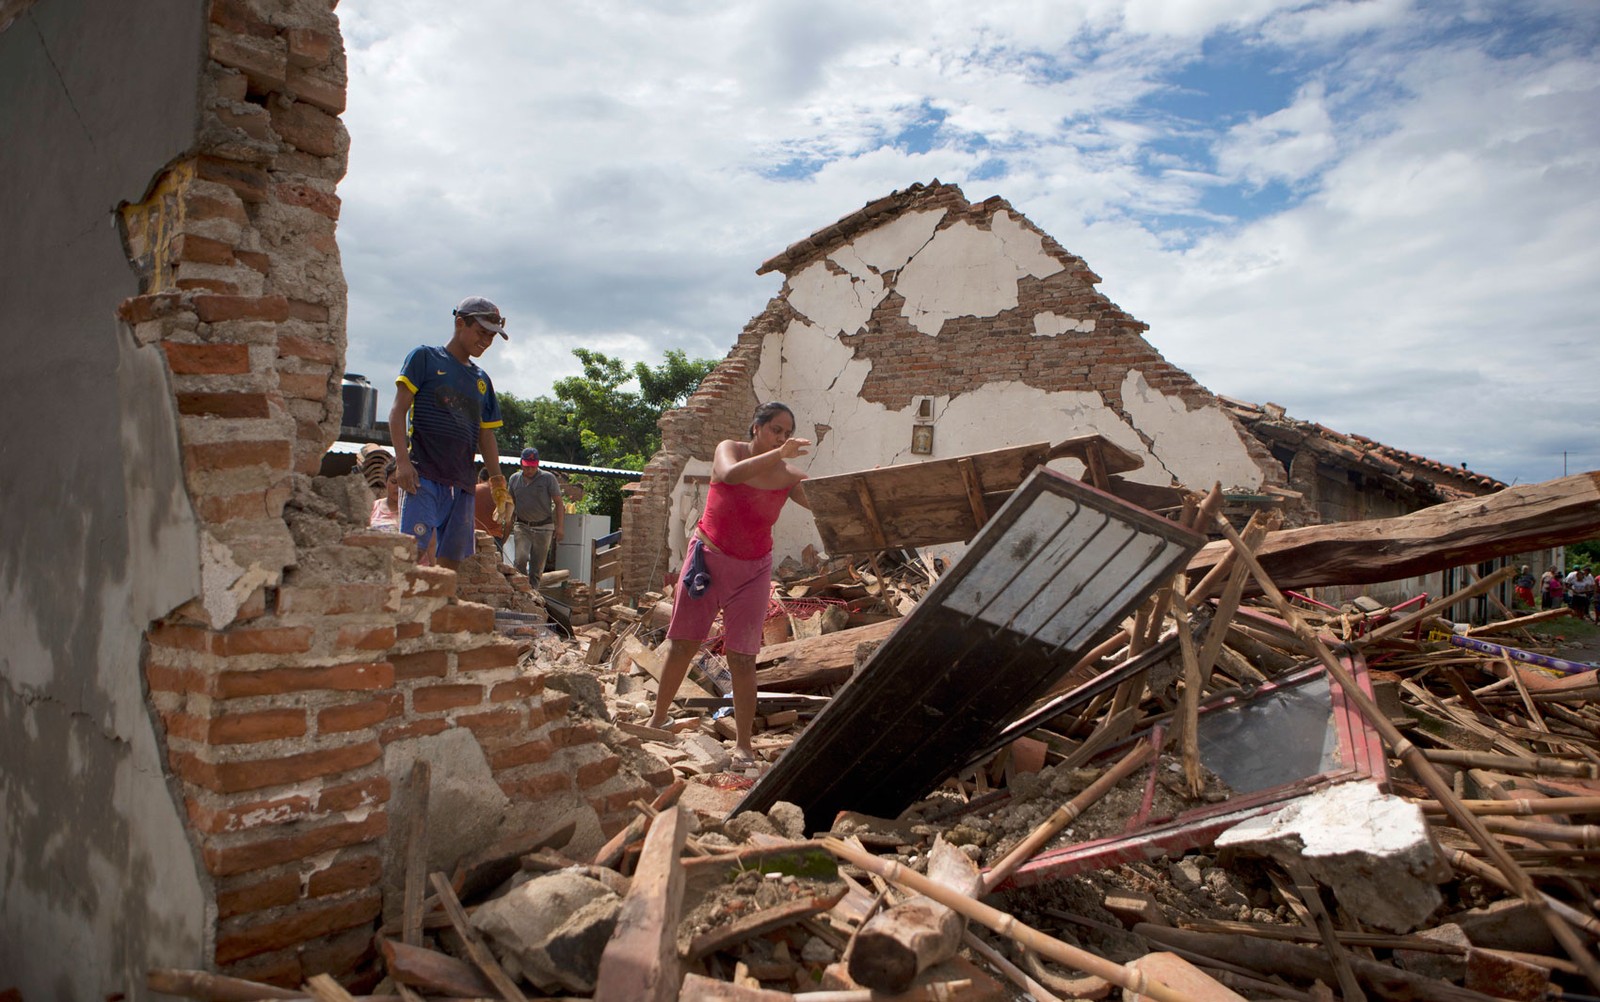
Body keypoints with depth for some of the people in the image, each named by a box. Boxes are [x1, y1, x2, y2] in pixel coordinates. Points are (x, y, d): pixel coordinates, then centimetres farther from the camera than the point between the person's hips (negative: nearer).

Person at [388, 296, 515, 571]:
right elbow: (398, 410, -2)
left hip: (462, 483, 6)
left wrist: (498, 483, 15)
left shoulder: (482, 380, 20)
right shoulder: (425, 358, 5)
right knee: (414, 549, -17)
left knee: (453, 558, 2)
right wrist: (402, 459, -13)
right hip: (423, 476, -5)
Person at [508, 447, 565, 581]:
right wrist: (509, 523, 14)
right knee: (521, 559, -17)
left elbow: (559, 503, -2)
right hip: (522, 526, 2)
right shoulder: (514, 478, 6)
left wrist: (559, 526, -8)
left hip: (543, 528, -1)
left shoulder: (548, 478, -4)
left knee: (537, 567, 2)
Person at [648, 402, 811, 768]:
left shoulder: (788, 476, -1)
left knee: (742, 658, -3)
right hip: (708, 559, 0)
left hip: (753, 570, 1)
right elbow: (731, 473, -28)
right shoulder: (729, 449, -5)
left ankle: (743, 745, 4)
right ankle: (658, 718, 26)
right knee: (682, 645, 7)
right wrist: (778, 453, -35)